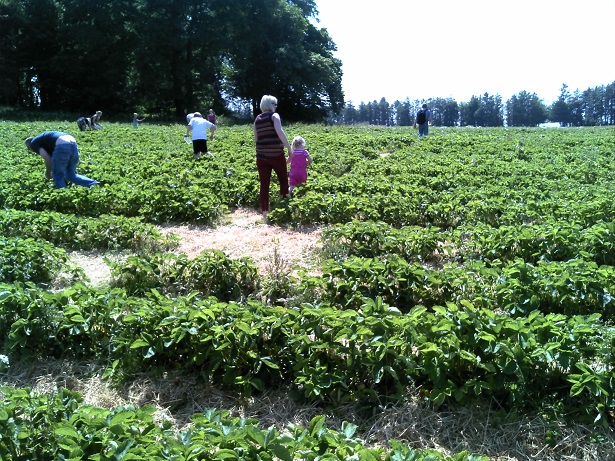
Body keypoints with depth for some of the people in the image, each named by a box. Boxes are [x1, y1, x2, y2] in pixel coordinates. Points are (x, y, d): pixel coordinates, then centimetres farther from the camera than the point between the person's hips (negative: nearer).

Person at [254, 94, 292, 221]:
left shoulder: (257, 119, 13)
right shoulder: (274, 115, -3)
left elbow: (256, 139, 16)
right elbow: (279, 131, -19)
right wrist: (289, 147, -16)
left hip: (261, 156, 4)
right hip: (276, 155, -4)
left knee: (264, 184, 4)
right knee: (283, 180, 14)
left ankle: (265, 213, 3)